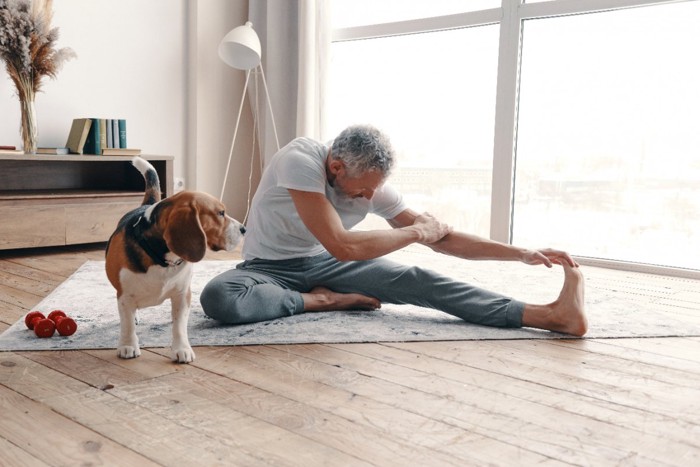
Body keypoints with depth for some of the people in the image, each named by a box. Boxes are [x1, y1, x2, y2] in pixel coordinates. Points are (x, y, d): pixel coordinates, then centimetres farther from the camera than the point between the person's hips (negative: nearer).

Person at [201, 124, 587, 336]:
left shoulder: (373, 186, -12)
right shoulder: (300, 161, -30)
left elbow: (441, 238, -7)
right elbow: (342, 247, -37)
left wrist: (524, 254, -13)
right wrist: (416, 232, -24)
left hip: (322, 263, 3)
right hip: (269, 269, -3)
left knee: (416, 281, -21)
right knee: (217, 298, -38)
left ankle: (550, 314, -32)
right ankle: (323, 301, -21)